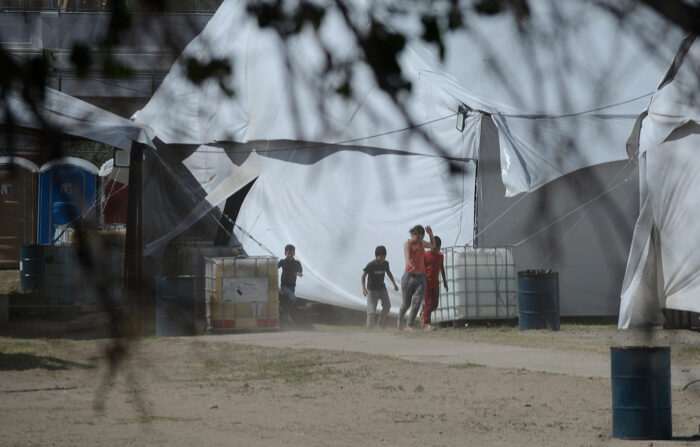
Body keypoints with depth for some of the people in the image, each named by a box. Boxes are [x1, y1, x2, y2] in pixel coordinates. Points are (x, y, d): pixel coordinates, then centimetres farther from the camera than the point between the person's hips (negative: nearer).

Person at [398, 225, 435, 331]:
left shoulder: (421, 243, 6)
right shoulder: (407, 244, -11)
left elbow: (433, 245, 25)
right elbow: (407, 253, -34)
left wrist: (430, 233, 5)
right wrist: (408, 262, -57)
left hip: (421, 278, 3)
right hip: (409, 276, -3)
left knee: (416, 303, -10)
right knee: (406, 303, 6)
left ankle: (408, 326, -4)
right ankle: (400, 319, 35)